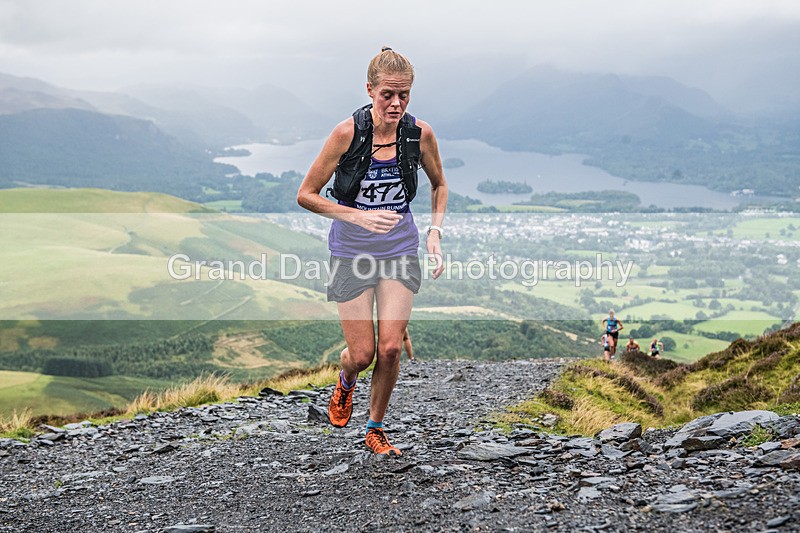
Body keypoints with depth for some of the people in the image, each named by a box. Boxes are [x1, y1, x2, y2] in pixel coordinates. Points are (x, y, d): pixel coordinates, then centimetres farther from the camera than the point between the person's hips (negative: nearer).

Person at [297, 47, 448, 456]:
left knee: (391, 348, -7)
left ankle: (376, 430, 16)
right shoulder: (347, 132, -17)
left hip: (400, 249, 2)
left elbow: (439, 184, 12)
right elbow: (306, 195, -12)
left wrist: (435, 231, -3)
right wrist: (359, 216, -23)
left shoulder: (420, 134, -8)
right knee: (362, 354, -2)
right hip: (351, 251, -2)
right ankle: (345, 383, 36)